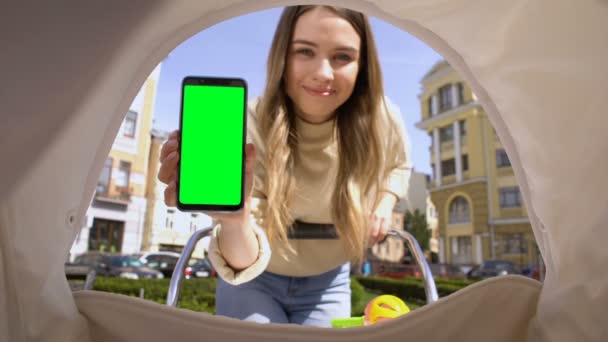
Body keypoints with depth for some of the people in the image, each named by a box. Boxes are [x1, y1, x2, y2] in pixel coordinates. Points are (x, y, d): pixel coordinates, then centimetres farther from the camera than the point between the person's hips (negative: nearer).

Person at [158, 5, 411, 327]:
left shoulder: (383, 121, -20)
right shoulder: (248, 127, -29)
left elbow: (397, 166, 6)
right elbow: (244, 262, -34)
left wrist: (384, 204, -13)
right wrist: (235, 220, -56)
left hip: (326, 283, 3)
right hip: (254, 279, -2)